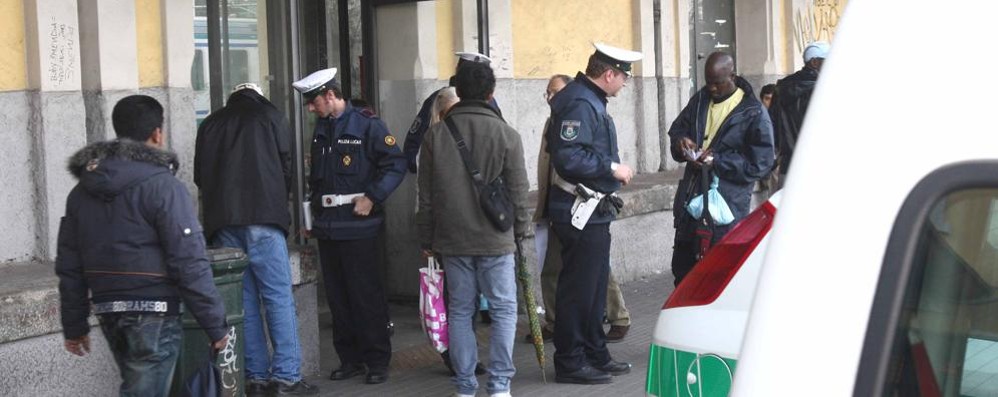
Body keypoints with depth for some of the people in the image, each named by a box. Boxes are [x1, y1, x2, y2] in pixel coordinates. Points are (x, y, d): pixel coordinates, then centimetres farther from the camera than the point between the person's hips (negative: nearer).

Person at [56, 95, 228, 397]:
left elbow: (69, 266, 12)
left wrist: (74, 325, 19)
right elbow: (190, 264, -16)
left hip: (109, 314, 7)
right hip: (152, 315, -7)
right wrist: (216, 325, -10)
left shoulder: (82, 190, 10)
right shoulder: (163, 186, -12)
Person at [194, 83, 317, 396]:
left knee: (244, 300, 7)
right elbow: (286, 167, 10)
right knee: (279, 297, -3)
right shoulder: (269, 116, 9)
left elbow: (200, 177, 17)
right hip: (263, 218, -4)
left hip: (222, 223, 4)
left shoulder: (210, 124, 18)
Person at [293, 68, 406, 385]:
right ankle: (350, 359, 19)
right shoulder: (321, 131, 15)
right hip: (327, 226, 7)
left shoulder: (366, 126, -7)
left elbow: (396, 164, -12)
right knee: (337, 296, 10)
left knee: (366, 295, -3)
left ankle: (377, 361, 5)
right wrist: (315, 207, 13)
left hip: (357, 225, -7)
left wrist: (371, 198, -16)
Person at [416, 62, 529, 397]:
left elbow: (426, 195, 4)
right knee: (503, 309, 5)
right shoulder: (506, 134, -6)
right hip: (495, 239, -2)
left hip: (452, 240, 2)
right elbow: (518, 191, -2)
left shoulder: (435, 135, 1)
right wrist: (518, 230, 12)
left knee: (460, 310, 9)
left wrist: (427, 239, 13)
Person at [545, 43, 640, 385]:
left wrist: (612, 170, 16)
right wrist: (612, 168, -19)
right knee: (577, 288, -5)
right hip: (580, 213, -11)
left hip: (593, 212, 11)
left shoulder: (590, 101, 15)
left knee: (595, 286, 17)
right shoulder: (579, 104, -18)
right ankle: (569, 363, 2)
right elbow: (568, 157, -27)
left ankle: (595, 356, 27)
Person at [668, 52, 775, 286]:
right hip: (690, 199, 6)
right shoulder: (700, 99, 9)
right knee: (682, 267, 13)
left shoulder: (753, 113, -9)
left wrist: (718, 161, -19)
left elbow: (760, 165, -11)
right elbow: (676, 128, 22)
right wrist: (681, 141, -3)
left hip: (727, 205, -6)